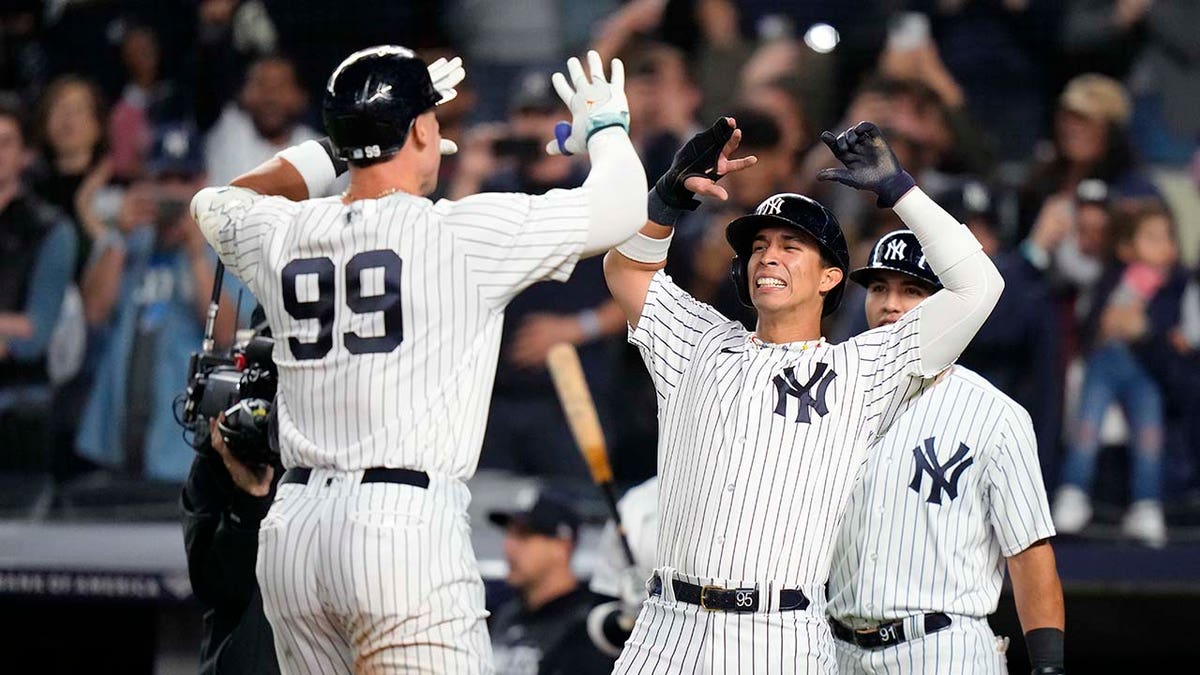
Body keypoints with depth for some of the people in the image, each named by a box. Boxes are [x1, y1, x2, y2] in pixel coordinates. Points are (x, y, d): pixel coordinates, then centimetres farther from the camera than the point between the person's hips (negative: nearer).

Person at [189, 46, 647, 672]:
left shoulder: (280, 235, 10)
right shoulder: (463, 232, -4)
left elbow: (218, 202, 36)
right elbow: (620, 204, 4)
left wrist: (338, 144, 38)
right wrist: (605, 128, 26)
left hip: (290, 534, 6)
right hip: (407, 524, -6)